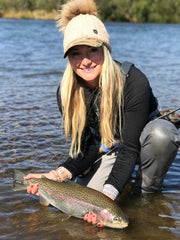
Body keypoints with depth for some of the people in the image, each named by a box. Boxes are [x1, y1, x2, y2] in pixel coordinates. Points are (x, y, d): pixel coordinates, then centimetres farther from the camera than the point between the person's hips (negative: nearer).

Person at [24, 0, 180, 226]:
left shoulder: (134, 81, -32)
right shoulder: (67, 93, -18)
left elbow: (130, 147, -34)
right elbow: (89, 148, -15)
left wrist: (109, 193, -47)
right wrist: (58, 174, -33)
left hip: (144, 137, -3)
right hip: (108, 148, 4)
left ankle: (147, 190, -11)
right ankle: (124, 177, 15)